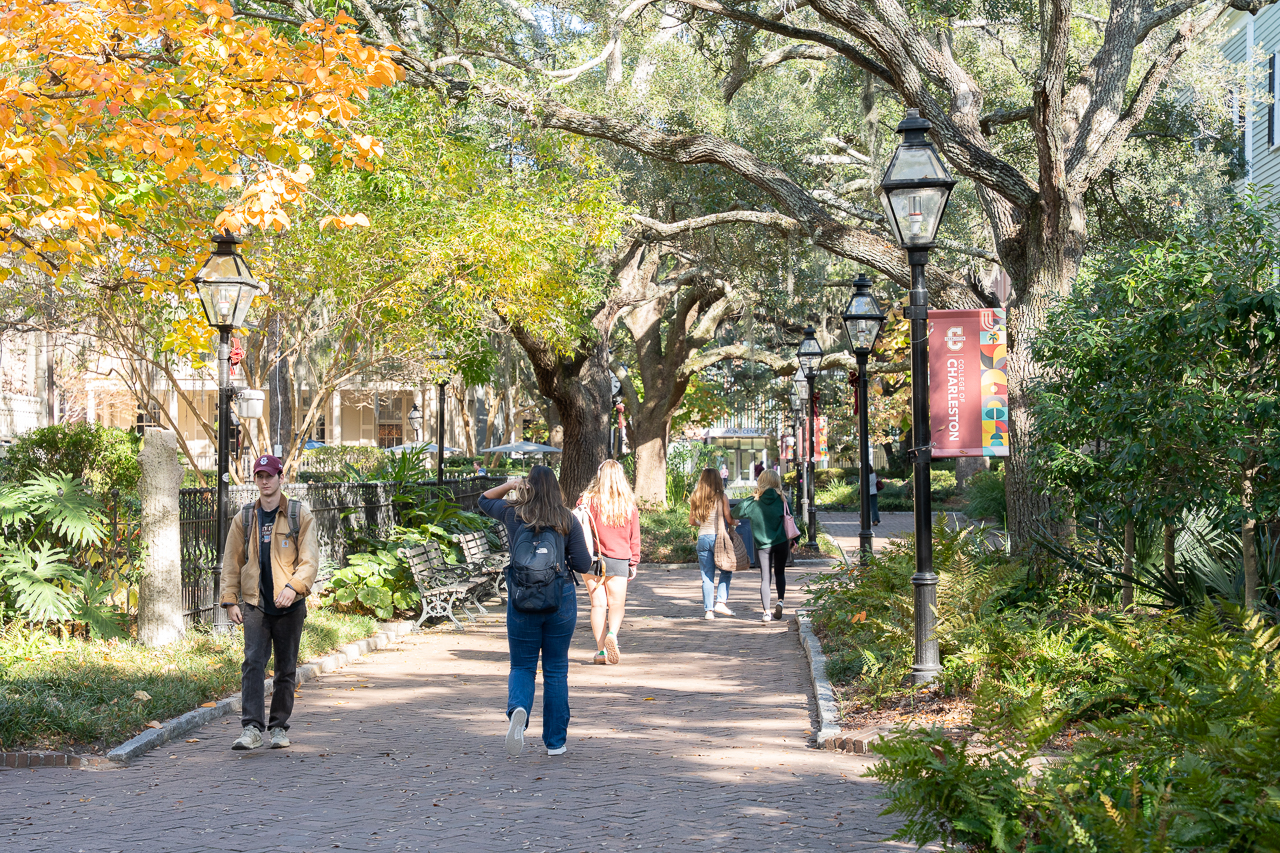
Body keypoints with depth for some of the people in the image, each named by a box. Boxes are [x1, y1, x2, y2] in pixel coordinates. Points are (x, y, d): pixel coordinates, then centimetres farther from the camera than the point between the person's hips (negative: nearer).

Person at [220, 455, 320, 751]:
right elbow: (231, 562, 11)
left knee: (286, 668, 6)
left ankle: (279, 728, 17)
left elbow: (309, 559, -5)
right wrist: (230, 600, 3)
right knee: (253, 663, -12)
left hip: (290, 605, -1)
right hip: (255, 604, 1)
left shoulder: (300, 515, 1)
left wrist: (293, 587, -21)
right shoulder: (244, 518, 8)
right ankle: (252, 728, -15)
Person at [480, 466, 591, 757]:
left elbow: (484, 500, 17)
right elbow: (583, 564, -4)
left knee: (522, 666, 10)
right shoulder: (568, 520, -5)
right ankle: (555, 741, 15)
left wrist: (510, 485, 6)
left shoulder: (513, 514, -3)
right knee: (556, 670, 11)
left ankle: (518, 709, -22)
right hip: (561, 599, 0)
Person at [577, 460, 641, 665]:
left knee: (598, 603, 7)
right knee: (616, 603, 9)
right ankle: (612, 633, -19)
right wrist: (633, 563, 14)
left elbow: (579, 530, -1)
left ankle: (601, 649, 4)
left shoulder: (588, 500, -5)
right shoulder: (630, 504, 0)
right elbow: (634, 537, 6)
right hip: (619, 560, 1)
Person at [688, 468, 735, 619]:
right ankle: (721, 602, -3)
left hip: (702, 537, 3)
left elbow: (692, 520, 10)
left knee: (707, 576, 6)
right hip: (719, 537, -3)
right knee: (726, 571, 12)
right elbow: (728, 519, -5)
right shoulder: (722, 497, -5)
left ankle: (708, 610, 4)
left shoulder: (696, 498, 5)